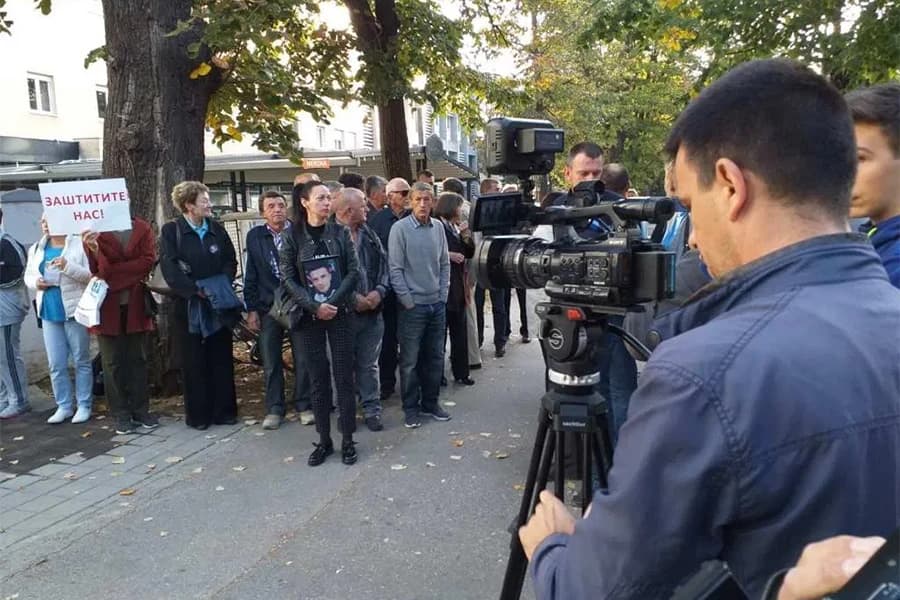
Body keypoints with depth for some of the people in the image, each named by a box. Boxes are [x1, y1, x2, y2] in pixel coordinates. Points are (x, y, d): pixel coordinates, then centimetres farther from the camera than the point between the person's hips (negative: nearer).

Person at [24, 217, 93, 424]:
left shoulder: (79, 244, -7)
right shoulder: (36, 249, 11)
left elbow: (91, 274, -13)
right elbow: (28, 275, 19)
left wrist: (67, 267, -26)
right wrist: (35, 282, -3)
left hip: (74, 311, -5)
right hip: (49, 313, 5)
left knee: (81, 361, 5)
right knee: (56, 364, 7)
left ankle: (84, 405, 14)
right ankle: (64, 406, 18)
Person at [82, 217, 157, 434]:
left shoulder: (142, 228, 3)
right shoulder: (94, 231, -2)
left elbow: (148, 260, -8)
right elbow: (99, 270, -10)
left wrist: (111, 272, -13)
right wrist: (93, 249, -31)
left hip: (136, 304, 2)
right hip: (107, 307, -1)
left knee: (138, 360, 8)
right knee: (113, 362, 4)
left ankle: (140, 411, 16)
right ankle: (121, 415, 12)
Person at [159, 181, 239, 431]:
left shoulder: (217, 228, 9)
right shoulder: (171, 230, -3)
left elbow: (231, 261, 9)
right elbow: (169, 268, -11)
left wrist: (222, 285, -8)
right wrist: (196, 289, -20)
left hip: (219, 304, 3)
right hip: (189, 305, -3)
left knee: (221, 359, 7)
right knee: (194, 362, 3)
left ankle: (224, 411, 16)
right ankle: (198, 415, 12)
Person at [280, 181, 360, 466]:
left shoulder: (340, 232, 3)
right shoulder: (293, 236, 0)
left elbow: (353, 271, -2)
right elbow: (288, 278, -4)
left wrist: (333, 302, -14)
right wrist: (314, 306, -16)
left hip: (339, 313, 0)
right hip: (308, 316, 0)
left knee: (344, 376, 2)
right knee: (318, 378, 5)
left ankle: (347, 440, 11)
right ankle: (324, 440, 16)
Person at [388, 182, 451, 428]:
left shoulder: (438, 227, 6)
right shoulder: (400, 228, -8)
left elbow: (444, 264, 12)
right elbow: (395, 269, -9)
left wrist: (443, 295, 5)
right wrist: (408, 301, -10)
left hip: (437, 304, 5)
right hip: (412, 305, -5)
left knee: (435, 357, 12)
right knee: (410, 360, 2)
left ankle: (430, 403, 25)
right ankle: (410, 408, 15)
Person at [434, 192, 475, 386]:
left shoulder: (456, 226, 16)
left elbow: (470, 253, 15)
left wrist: (466, 234, 1)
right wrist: (448, 255, -18)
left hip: (458, 285, 8)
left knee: (459, 331, 9)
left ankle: (461, 372, 17)